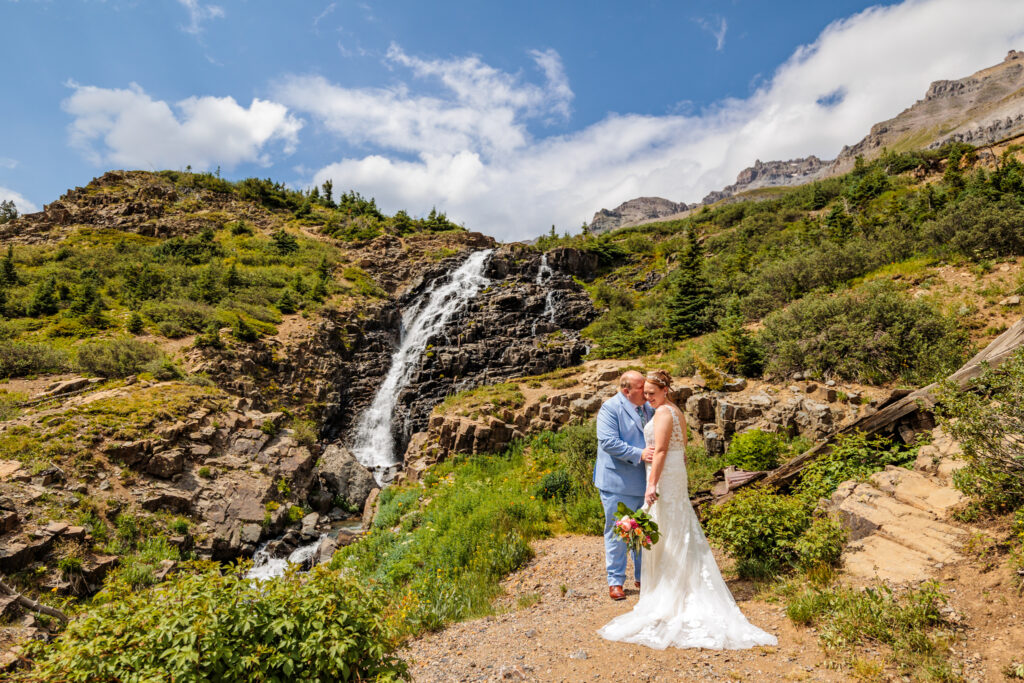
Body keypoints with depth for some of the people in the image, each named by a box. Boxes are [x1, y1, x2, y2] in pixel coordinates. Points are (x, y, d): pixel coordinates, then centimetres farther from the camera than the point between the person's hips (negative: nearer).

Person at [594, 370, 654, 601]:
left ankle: (643, 577, 34)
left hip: (644, 482, 7)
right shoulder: (610, 408, -12)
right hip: (618, 482, -7)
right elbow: (608, 442, -22)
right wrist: (639, 454, -25)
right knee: (617, 532, 4)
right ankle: (615, 581, 19)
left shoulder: (648, 408, 10)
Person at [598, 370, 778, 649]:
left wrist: (652, 484, -24)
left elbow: (660, 451, -21)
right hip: (676, 475, 10)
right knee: (679, 532, 16)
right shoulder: (677, 412, 14)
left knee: (666, 533, -1)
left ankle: (667, 595, 9)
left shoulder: (663, 412, -15)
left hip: (664, 477, -10)